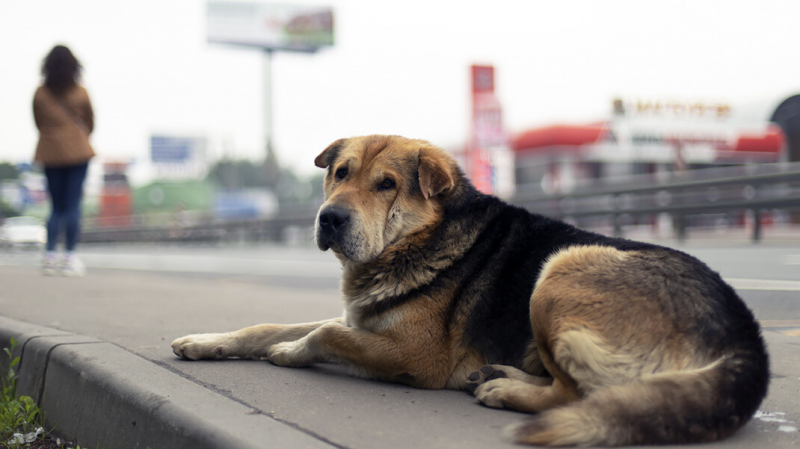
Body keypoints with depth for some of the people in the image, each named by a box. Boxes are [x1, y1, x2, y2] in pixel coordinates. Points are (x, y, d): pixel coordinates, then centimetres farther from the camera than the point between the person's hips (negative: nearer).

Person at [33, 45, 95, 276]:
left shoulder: (40, 94, 0)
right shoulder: (81, 93, -4)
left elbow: (38, 123, 8)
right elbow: (90, 122, 7)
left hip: (50, 152, 3)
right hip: (77, 152, -3)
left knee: (57, 205, 10)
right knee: (73, 205, -2)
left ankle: (49, 257, 2)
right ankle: (70, 257, -5)